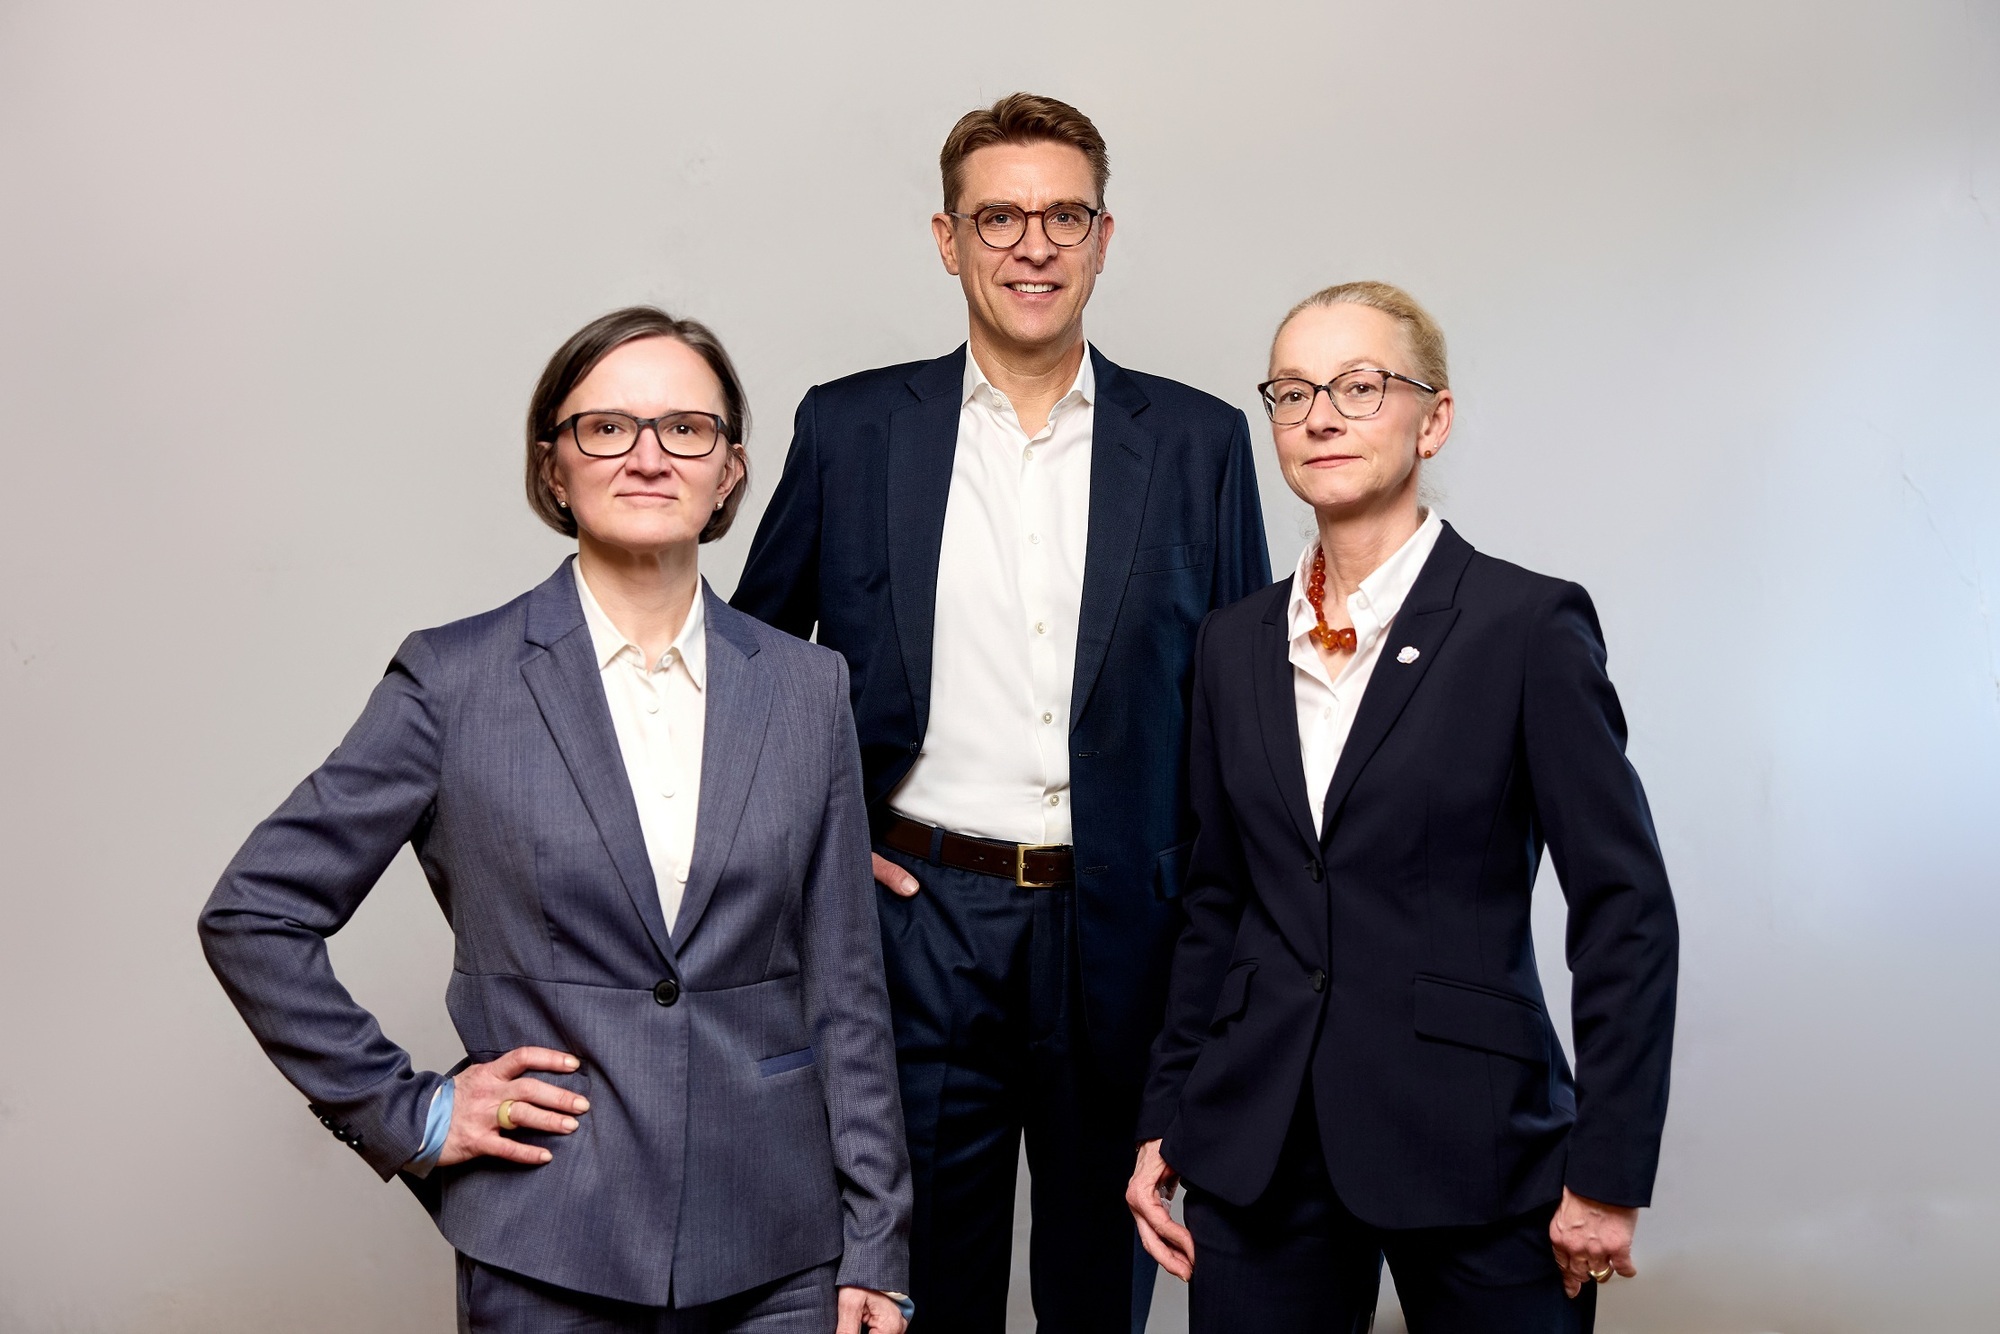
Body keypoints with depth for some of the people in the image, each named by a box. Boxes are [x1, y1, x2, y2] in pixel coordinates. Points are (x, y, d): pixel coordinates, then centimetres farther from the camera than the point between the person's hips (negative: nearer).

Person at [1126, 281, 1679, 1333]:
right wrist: (1165, 1120, 10)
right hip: (1257, 1147, 4)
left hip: (1470, 1143, -4)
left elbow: (1626, 909, -8)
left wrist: (1607, 1174, -9)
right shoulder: (1236, 643, 7)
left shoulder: (1529, 626, -8)